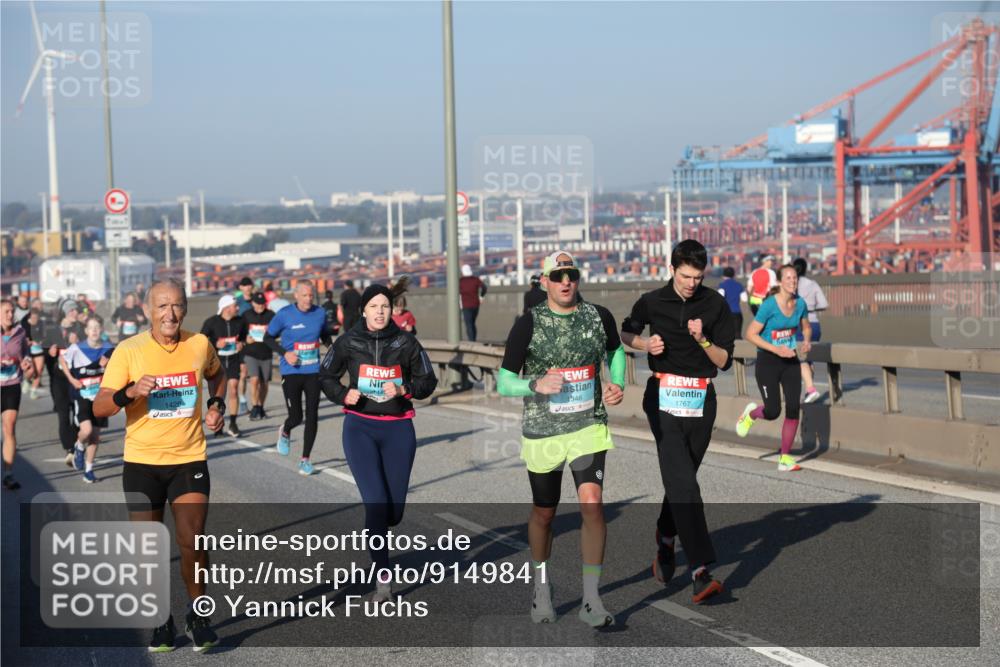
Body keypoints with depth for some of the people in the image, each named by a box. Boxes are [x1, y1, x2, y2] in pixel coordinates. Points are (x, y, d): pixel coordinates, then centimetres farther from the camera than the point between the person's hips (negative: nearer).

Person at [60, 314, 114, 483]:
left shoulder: (109, 349, -2)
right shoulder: (76, 348, -9)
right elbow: (62, 359, 9)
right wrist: (71, 379, 1)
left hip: (100, 397, 3)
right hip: (82, 395, -3)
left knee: (95, 435, 7)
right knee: (86, 430, -20)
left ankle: (88, 469, 22)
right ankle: (79, 448, 15)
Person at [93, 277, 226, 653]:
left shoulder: (199, 345, -1)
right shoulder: (129, 351, -9)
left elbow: (216, 375, 23)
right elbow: (99, 408, -12)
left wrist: (217, 404, 5)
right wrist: (131, 391, -30)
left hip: (189, 460, 0)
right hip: (142, 463, 0)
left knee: (191, 541, -9)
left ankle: (198, 615, 14)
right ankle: (161, 620, 25)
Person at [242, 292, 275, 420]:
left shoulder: (271, 315, 2)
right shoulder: (246, 315, 2)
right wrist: (246, 338, -9)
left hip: (266, 354, 2)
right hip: (251, 353, -2)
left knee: (264, 383, 8)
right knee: (254, 379, -17)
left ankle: (260, 408, 24)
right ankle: (255, 408, -8)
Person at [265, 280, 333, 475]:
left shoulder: (320, 313, 3)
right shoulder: (285, 314, -7)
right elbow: (268, 337, 2)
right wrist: (284, 353, -12)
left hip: (313, 371, 3)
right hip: (291, 372, -2)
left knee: (312, 416, -1)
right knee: (296, 417, -2)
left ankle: (305, 459, 13)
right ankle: (285, 432, 36)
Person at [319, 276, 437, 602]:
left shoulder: (406, 342, -3)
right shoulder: (349, 342, -2)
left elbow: (428, 381, 4)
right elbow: (326, 376, 10)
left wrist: (403, 389, -15)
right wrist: (343, 395, -8)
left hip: (398, 430, 1)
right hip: (360, 428, -1)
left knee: (394, 508, 5)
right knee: (376, 502, -14)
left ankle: (374, 535, 43)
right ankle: (383, 575, -3)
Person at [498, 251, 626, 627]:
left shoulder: (598, 317, 1)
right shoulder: (528, 324, -7)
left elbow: (615, 350, 23)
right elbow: (503, 381, -5)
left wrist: (618, 385, 5)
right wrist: (536, 385, -24)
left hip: (589, 427, 1)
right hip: (542, 431, -1)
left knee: (592, 504, -17)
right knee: (544, 513, 13)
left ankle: (591, 600, -8)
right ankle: (542, 586, 38)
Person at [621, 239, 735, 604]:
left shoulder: (715, 304, 1)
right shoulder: (651, 302, 0)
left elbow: (724, 361, 0)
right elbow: (627, 333, 19)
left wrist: (703, 339, -17)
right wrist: (647, 345, -1)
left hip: (701, 401, 2)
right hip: (664, 399, -2)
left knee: (680, 479, 12)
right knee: (683, 482, -15)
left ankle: (666, 541, 39)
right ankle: (700, 571, -24)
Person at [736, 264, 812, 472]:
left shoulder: (800, 303, -2)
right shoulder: (769, 305, -18)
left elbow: (806, 327, 15)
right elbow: (751, 334, -16)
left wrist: (806, 342, -7)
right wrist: (777, 350, -23)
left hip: (790, 361, 5)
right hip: (767, 362, -5)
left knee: (793, 409, -3)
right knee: (773, 412, -6)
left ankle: (785, 459, 9)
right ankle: (751, 413, 31)